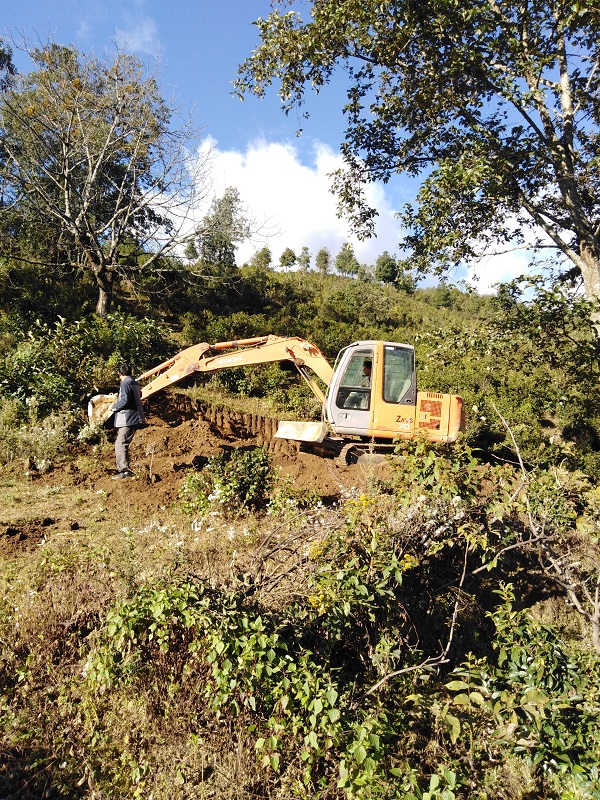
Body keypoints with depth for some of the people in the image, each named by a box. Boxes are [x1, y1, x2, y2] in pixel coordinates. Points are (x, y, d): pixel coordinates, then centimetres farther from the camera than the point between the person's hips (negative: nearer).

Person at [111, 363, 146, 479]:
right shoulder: (135, 383, 15)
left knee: (120, 444, -9)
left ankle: (125, 471, -12)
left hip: (128, 419, -10)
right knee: (122, 444, 16)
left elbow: (124, 401, -23)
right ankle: (122, 469, 21)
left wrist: (114, 407, -5)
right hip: (135, 418, 10)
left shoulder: (125, 384, -12)